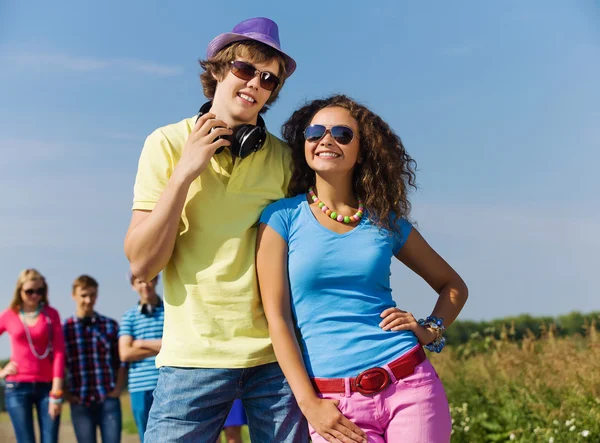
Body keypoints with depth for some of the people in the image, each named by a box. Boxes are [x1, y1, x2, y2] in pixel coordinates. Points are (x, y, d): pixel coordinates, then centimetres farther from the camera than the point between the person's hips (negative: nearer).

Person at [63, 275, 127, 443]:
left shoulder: (110, 326, 8)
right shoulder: (64, 329, 3)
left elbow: (122, 361, 9)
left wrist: (118, 388, 0)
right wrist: (66, 394, -1)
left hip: (108, 399, 1)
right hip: (80, 402, 0)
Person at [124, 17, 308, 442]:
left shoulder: (284, 158, 4)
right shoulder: (168, 144, 0)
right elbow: (142, 263, -5)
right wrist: (184, 173, -12)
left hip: (276, 354, 2)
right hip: (194, 354, -2)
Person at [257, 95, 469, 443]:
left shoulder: (386, 221, 8)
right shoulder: (283, 218, 1)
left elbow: (453, 286, 20)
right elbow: (277, 317, -4)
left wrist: (430, 330, 1)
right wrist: (309, 403, -10)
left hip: (410, 385, 2)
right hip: (335, 403, -2)